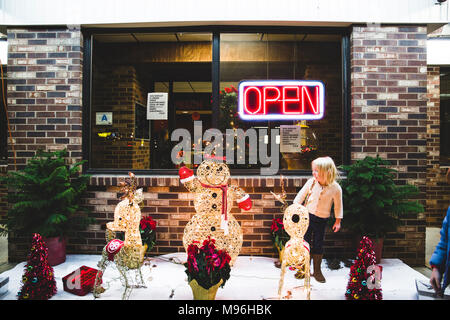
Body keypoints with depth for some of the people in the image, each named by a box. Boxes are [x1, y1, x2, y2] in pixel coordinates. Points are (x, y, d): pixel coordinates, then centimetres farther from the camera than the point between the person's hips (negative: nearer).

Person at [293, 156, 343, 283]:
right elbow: (301, 195, 1)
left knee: (318, 245, 7)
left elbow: (338, 205, 0)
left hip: (322, 220, -1)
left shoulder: (335, 188, -13)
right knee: (305, 243, 6)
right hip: (307, 216, 1)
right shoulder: (311, 182, -10)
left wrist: (338, 221, 4)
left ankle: (317, 270, 24)